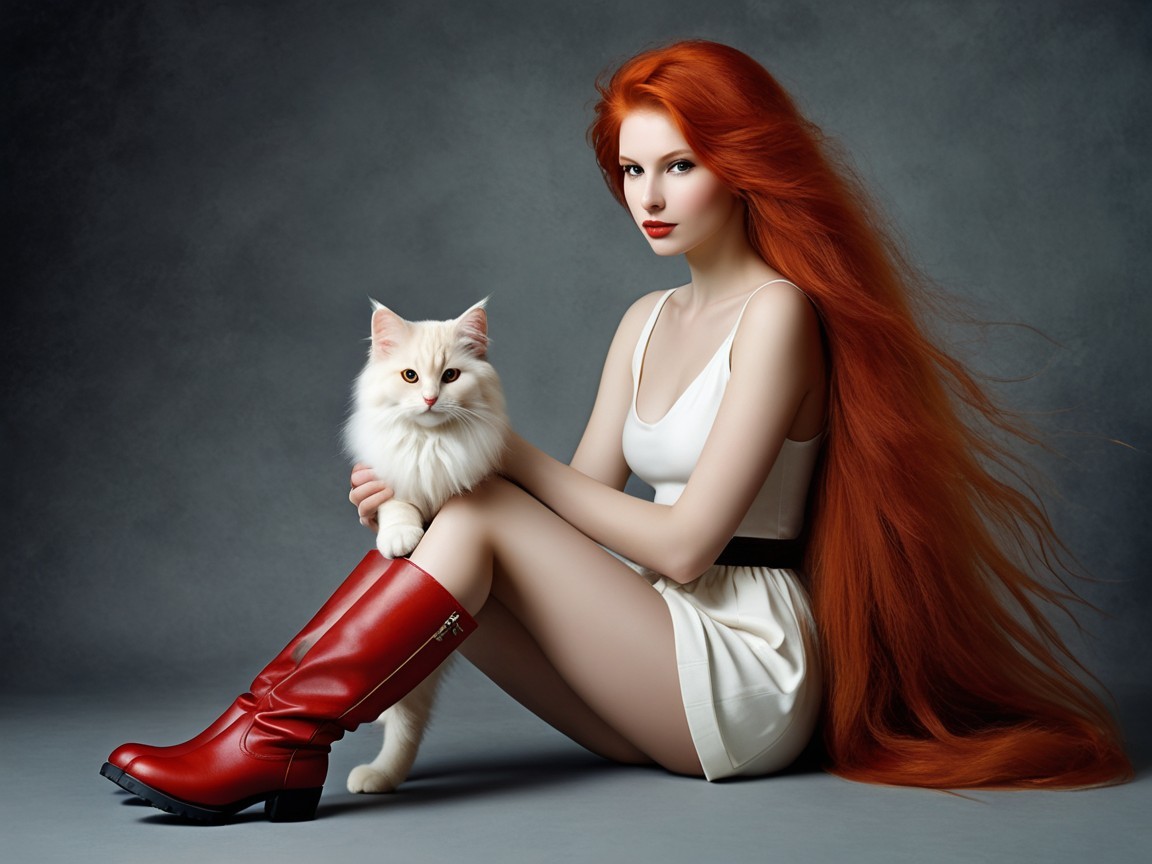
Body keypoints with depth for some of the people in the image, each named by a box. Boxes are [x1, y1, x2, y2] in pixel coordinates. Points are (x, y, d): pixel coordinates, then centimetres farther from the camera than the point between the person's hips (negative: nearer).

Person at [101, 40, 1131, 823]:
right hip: (663, 651, 7)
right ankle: (280, 739, -22)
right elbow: (580, 509, 7)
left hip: (748, 668, -7)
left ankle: (272, 739, -20)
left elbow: (683, 544, -16)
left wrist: (507, 456, -10)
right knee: (430, 531, -13)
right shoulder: (647, 321, 14)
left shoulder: (778, 311, -10)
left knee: (479, 517, -20)